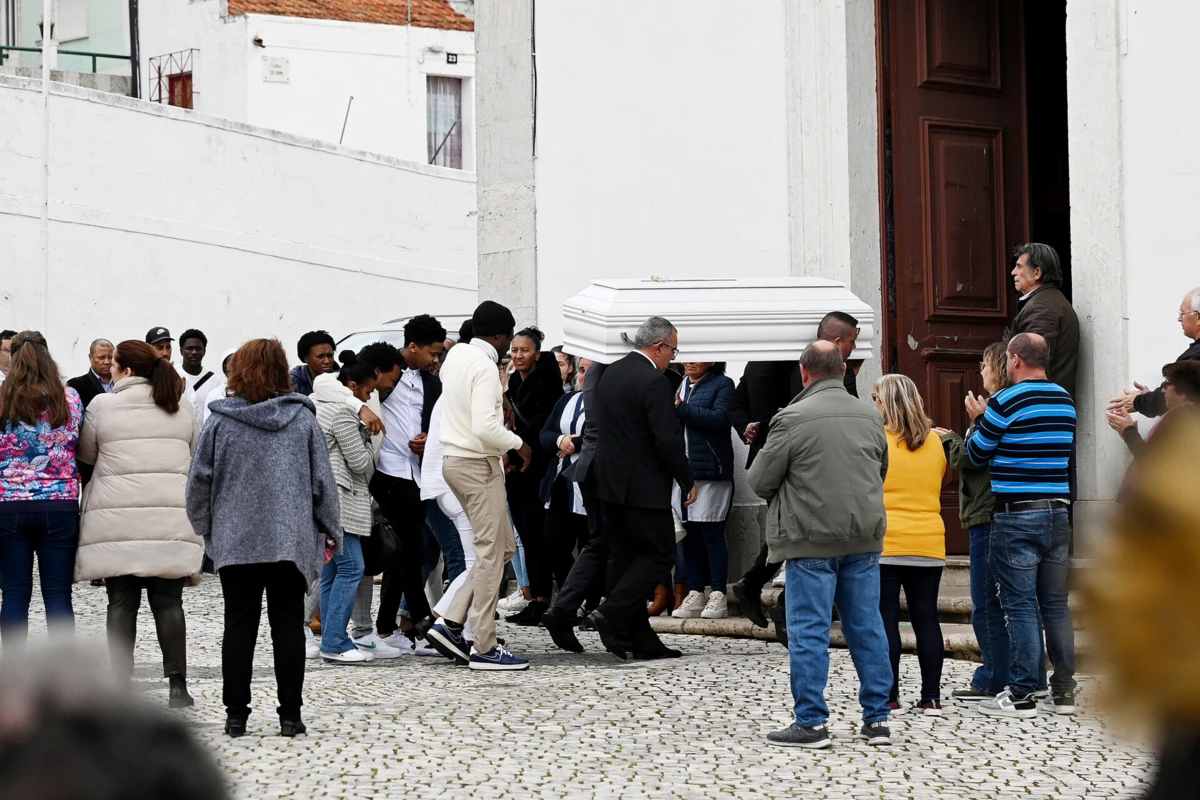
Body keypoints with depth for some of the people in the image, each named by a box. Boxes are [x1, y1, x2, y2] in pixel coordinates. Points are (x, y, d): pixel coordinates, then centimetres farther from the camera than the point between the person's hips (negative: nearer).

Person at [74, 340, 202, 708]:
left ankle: (121, 685, 2)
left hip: (117, 519, -2)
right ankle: (177, 685, 3)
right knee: (168, 602, 5)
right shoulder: (181, 408, 9)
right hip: (171, 518, 2)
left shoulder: (102, 406, -1)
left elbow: (85, 453, 10)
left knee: (121, 602, 2)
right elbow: (195, 457, 19)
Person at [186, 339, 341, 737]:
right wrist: (330, 531, 13)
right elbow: (323, 480, 3)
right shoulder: (303, 419, 0)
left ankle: (236, 713, 6)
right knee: (288, 625, 4)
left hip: (235, 541, 0)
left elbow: (199, 481, 0)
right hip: (291, 540, 0)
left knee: (239, 625, 5)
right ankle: (290, 715, 4)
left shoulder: (220, 422, -3)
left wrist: (206, 528, 14)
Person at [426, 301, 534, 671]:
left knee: (503, 546, 15)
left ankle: (451, 623, 9)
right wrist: (518, 444, -10)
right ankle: (484, 647, -2)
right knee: (491, 553, -4)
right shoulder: (485, 367, -18)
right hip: (478, 463, -9)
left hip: (454, 458, 9)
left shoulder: (456, 355, 9)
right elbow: (485, 427, -26)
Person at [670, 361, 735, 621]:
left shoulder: (722, 384, -1)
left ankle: (718, 597, 0)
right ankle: (695, 595, 12)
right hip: (682, 471, 6)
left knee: (712, 534, -4)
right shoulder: (679, 385, 17)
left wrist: (682, 408, -18)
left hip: (711, 472, -6)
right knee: (690, 535, 7)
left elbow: (720, 419, -16)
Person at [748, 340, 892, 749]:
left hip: (811, 539, -5)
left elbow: (760, 481, -4)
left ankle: (811, 723, 0)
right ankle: (877, 718, 14)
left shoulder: (792, 419, -10)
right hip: (864, 537, 5)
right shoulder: (871, 417, 7)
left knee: (809, 631, 0)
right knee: (867, 627, 10)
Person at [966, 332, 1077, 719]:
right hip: (1058, 512, 6)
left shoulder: (1007, 401, -11)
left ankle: (1022, 695, -4)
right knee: (1055, 604, 10)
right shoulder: (1066, 400, 9)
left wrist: (977, 418, 17)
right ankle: (1063, 691, 12)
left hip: (1017, 516, -6)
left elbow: (975, 454, -2)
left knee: (1020, 604, -4)